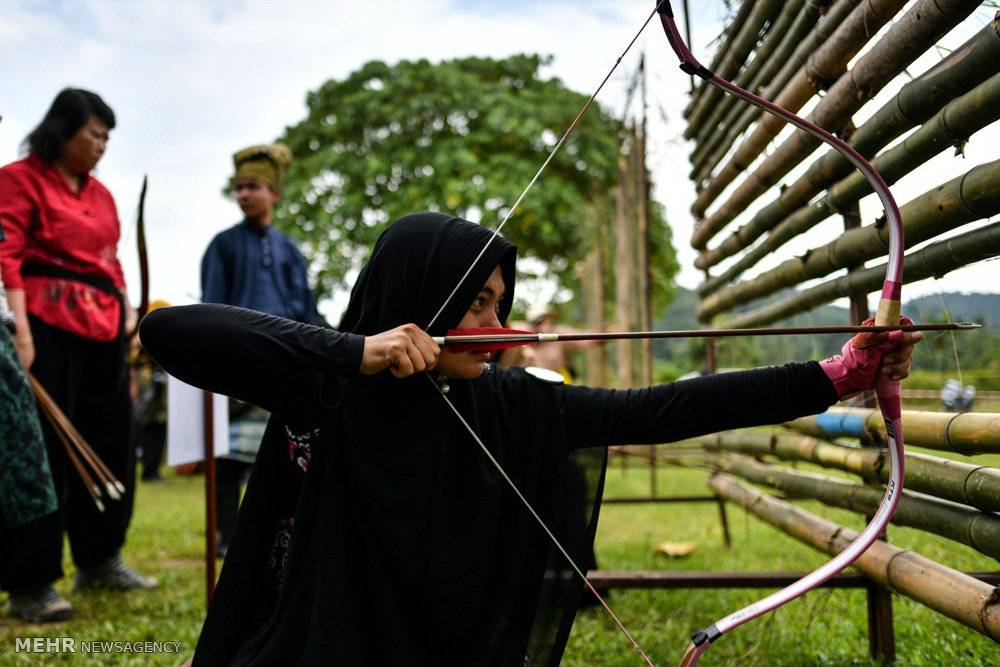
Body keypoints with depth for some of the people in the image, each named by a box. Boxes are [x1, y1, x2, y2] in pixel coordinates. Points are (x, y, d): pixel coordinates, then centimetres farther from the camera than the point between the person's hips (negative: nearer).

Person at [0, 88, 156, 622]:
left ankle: (99, 560, 29)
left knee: (110, 444, 13)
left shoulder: (100, 193, 18)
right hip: (48, 324, -8)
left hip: (104, 330, 8)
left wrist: (127, 312, 12)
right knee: (45, 451, -4)